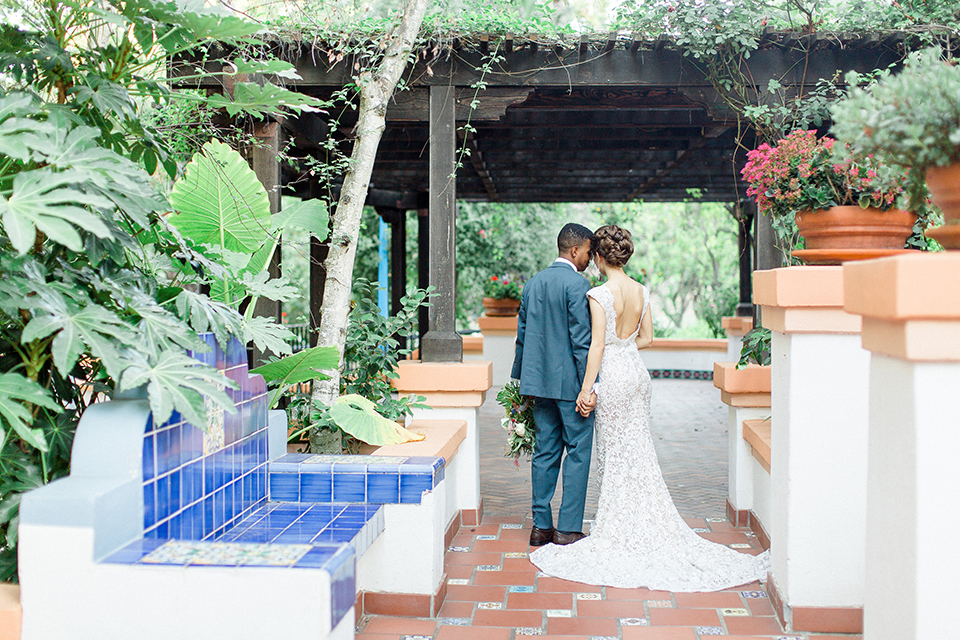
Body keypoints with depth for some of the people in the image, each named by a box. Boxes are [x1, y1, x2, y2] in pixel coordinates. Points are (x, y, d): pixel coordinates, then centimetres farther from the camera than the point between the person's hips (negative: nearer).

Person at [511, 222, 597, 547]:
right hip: (570, 383, -7)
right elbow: (581, 340, -16)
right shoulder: (577, 283, -12)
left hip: (540, 381, 7)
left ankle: (541, 526, 15)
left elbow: (522, 335, 13)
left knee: (546, 452, 11)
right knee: (577, 453, 2)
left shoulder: (533, 283, 10)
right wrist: (588, 388, -15)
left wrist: (521, 380, 19)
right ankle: (568, 529, 4)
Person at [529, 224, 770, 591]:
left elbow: (598, 345, -16)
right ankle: (648, 528, 19)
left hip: (612, 375, -6)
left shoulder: (600, 295, -15)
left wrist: (586, 389, -12)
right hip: (637, 372, 6)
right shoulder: (641, 291, 4)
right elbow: (647, 338, 11)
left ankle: (621, 531, 13)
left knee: (615, 454, 4)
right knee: (639, 449, 13)